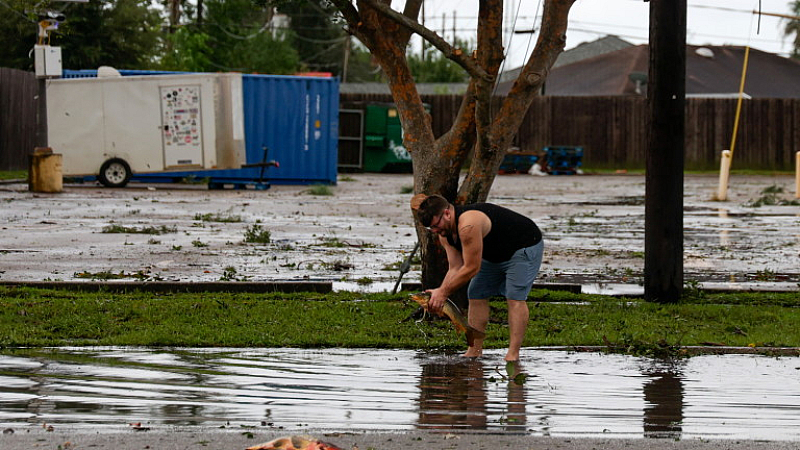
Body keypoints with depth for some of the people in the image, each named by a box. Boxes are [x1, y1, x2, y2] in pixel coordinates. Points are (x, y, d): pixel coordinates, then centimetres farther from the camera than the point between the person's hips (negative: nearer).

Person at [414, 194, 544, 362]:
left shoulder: (468, 224, -37)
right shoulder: (445, 233, -7)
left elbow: (471, 268, -33)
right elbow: (455, 268, -6)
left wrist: (444, 292, -27)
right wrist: (440, 292, -21)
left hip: (525, 247, -10)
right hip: (495, 255, 10)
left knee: (515, 297, -20)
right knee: (476, 294, 3)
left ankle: (513, 353, -22)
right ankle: (475, 350, 6)